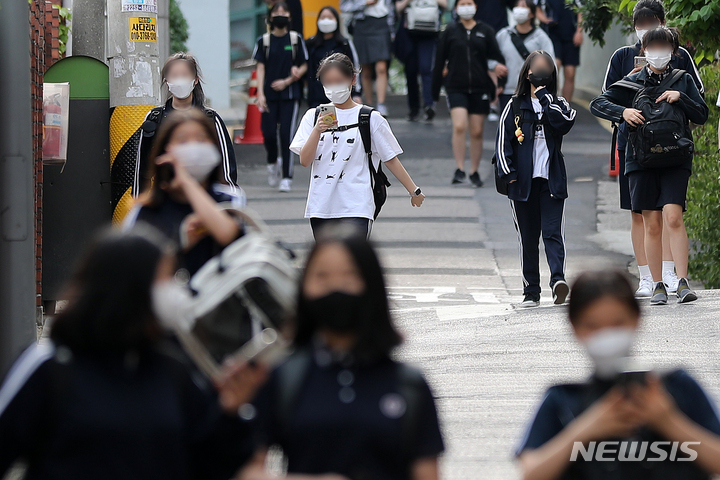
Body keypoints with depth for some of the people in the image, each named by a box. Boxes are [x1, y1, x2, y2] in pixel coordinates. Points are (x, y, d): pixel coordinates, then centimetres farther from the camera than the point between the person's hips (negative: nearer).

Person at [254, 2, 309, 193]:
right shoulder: (264, 41, 4)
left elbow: (304, 66, 6)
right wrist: (260, 94, -6)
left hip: (290, 93, -1)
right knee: (268, 132, -3)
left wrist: (287, 81, -7)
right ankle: (272, 162, 28)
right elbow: (260, 68, 3)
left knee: (286, 135, -6)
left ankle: (287, 177, -2)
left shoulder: (295, 39, 3)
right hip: (270, 94, 1)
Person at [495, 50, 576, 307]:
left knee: (553, 233, -14)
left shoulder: (558, 104, 9)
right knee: (528, 239, 4)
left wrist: (545, 96, -9)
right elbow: (503, 141, 6)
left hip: (551, 181, -1)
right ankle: (531, 291, 7)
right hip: (523, 182, 1)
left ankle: (558, 278, -27)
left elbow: (565, 122, -13)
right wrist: (508, 173, -5)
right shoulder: (515, 107, 9)